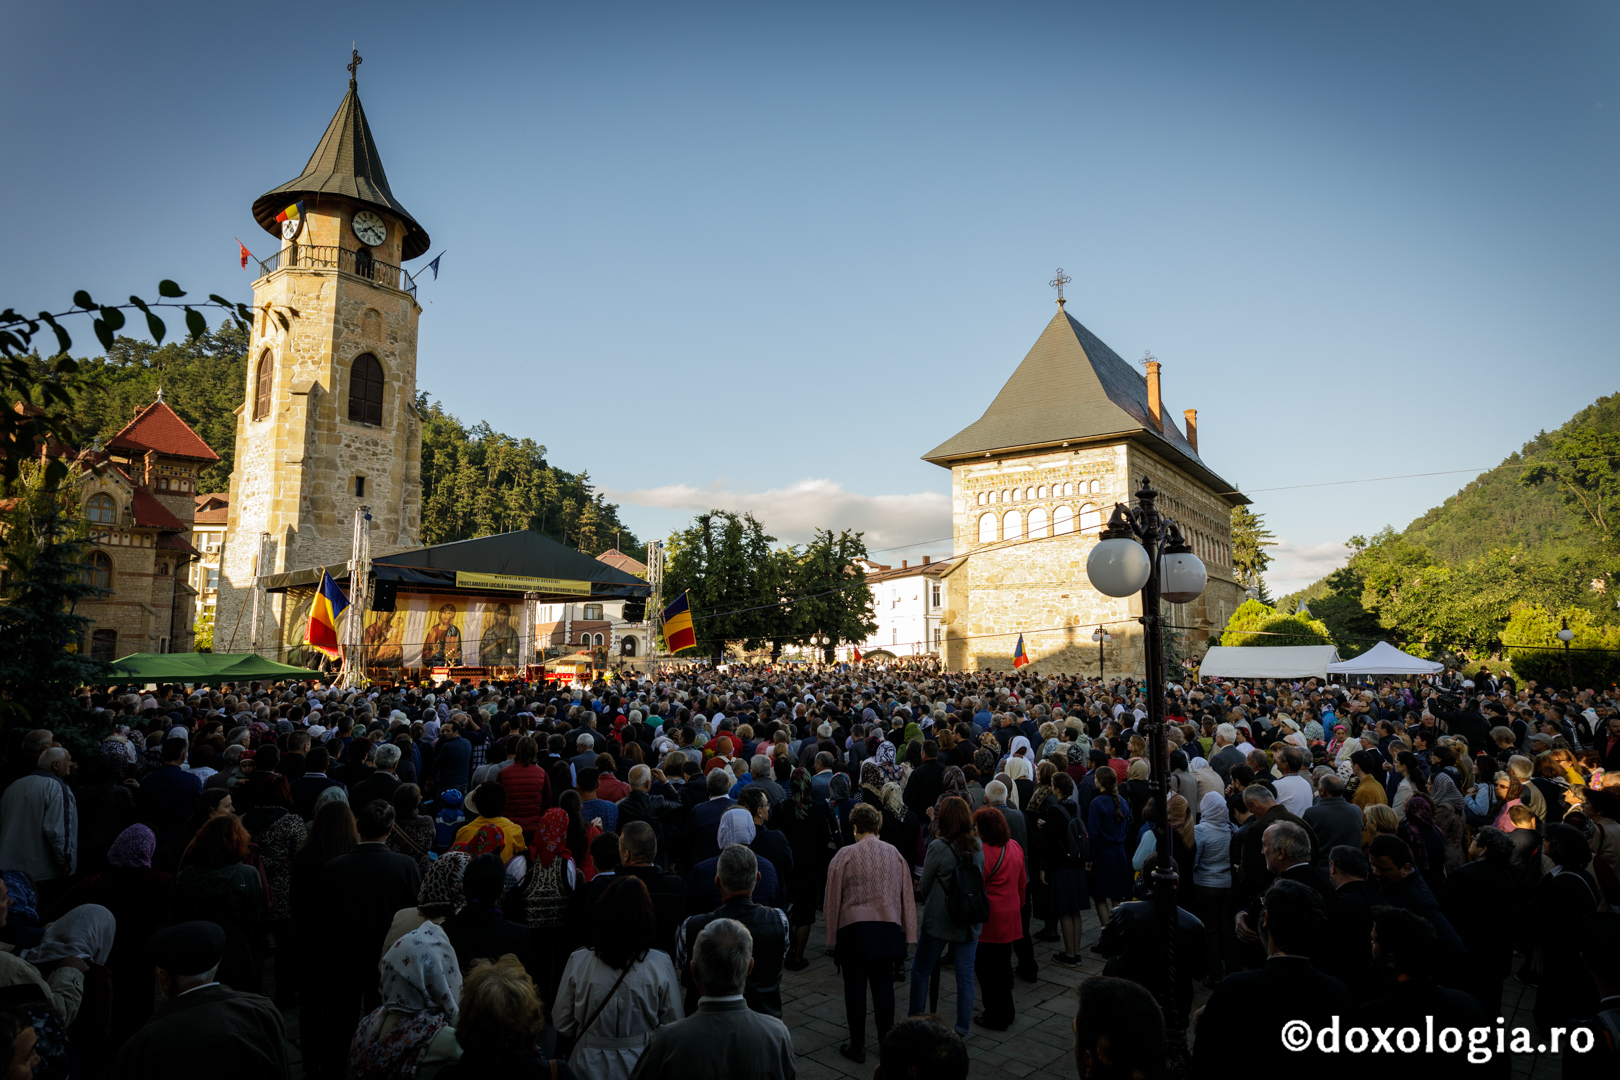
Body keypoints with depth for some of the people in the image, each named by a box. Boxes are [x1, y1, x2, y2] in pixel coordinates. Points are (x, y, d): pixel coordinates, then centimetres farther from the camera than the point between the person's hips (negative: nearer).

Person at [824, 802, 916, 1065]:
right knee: (884, 985, 13)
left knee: (855, 987, 7)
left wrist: (832, 936, 8)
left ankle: (857, 1046, 15)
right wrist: (907, 933, 14)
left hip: (853, 929, -3)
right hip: (888, 929, 3)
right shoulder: (895, 854, 4)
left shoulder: (845, 855, -6)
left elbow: (832, 899, -1)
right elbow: (906, 896, 8)